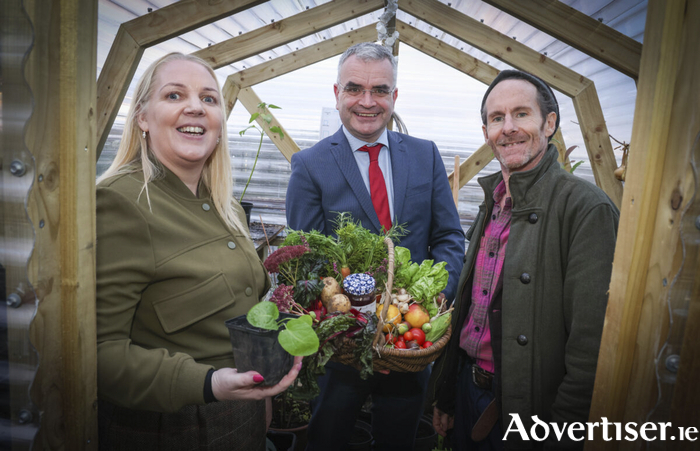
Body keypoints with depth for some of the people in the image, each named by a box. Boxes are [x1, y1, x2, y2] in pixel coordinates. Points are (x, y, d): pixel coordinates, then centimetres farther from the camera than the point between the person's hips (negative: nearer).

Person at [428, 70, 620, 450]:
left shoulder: (586, 208, -19)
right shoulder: (493, 202, 5)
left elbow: (590, 346, -21)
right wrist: (444, 396, 12)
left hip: (525, 411, -6)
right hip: (467, 387, 7)